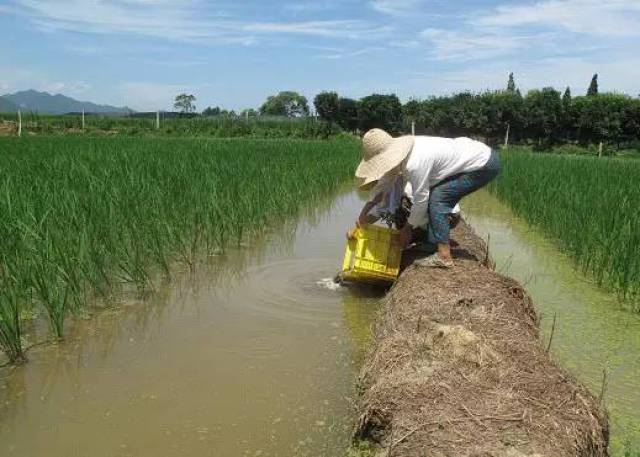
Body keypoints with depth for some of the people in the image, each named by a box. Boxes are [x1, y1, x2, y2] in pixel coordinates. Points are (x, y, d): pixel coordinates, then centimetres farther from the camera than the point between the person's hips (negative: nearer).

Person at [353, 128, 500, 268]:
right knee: (434, 196, 11)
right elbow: (383, 185, 9)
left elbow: (421, 200, -19)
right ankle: (433, 244, 17)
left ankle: (444, 257, -13)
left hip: (485, 164, -9)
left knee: (438, 198, -15)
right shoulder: (399, 155, -3)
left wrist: (407, 229, -4)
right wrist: (363, 214, 10)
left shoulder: (415, 164, -29)